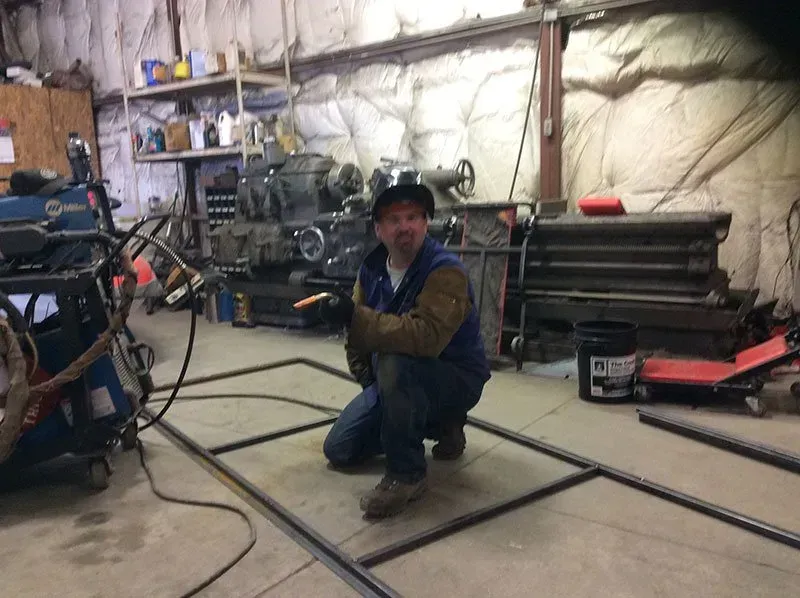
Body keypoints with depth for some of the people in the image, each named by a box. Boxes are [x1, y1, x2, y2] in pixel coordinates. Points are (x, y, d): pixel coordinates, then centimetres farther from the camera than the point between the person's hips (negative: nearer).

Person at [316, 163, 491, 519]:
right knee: (338, 451, 7)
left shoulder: (446, 270, -25)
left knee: (394, 365, -38)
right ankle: (440, 426, 20)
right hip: (398, 382, 8)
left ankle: (406, 474, -17)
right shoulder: (372, 269, -3)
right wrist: (366, 379, 1)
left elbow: (426, 337, -41)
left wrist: (354, 317, -44)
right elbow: (360, 331, 10)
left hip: (456, 378, -7)